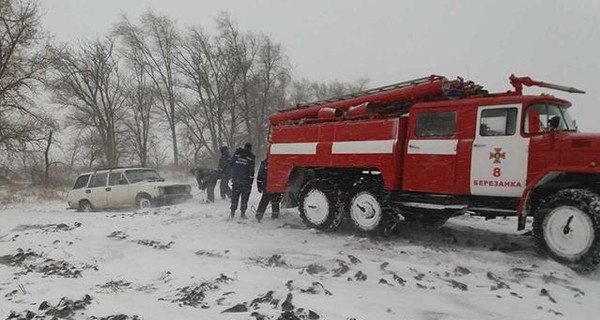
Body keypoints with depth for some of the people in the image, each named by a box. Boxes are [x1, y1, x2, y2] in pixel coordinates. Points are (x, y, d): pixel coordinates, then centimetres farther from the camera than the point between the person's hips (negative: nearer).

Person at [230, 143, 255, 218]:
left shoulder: (236, 154, 4)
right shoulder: (250, 157, -7)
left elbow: (231, 164, 8)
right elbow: (251, 170, -7)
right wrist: (251, 181, -3)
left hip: (235, 179, 3)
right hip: (245, 180, -3)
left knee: (235, 195, 12)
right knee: (244, 196, 4)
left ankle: (233, 211, 13)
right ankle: (243, 213, 2)